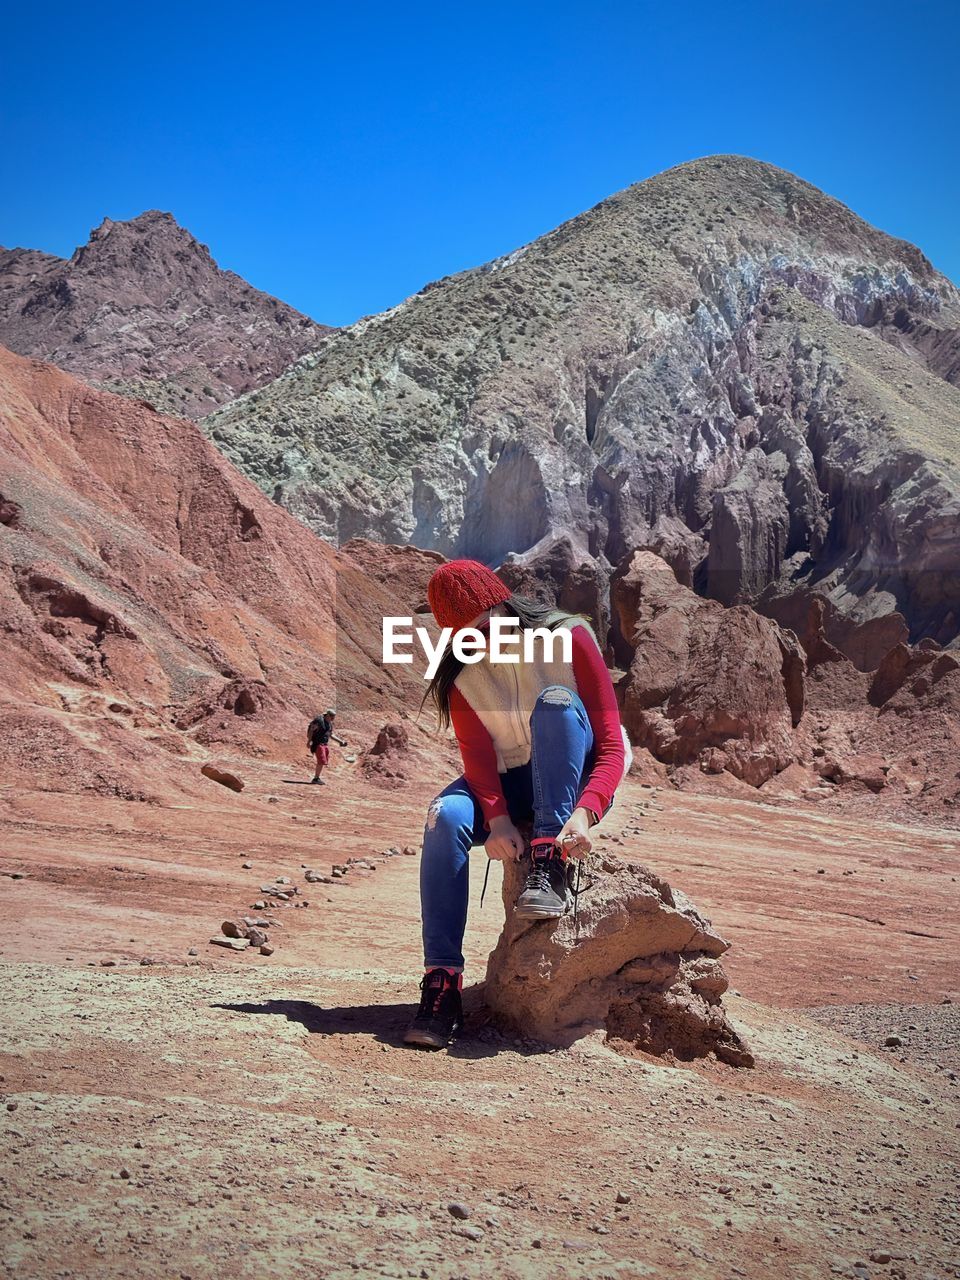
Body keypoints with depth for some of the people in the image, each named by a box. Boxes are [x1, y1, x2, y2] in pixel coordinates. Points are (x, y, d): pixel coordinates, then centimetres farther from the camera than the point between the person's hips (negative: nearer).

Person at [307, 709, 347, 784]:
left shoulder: (330, 724, 11)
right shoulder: (318, 720, -13)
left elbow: (331, 734, 21)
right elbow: (311, 731, -14)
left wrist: (340, 741, 16)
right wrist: (309, 741, -20)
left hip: (325, 744, 8)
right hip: (318, 744, -8)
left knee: (322, 762, 8)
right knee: (321, 762, -12)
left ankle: (317, 778, 15)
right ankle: (315, 779, -6)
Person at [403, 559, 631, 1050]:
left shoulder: (569, 638, -14)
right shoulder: (461, 675, -3)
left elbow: (611, 743, -19)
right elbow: (478, 758, -11)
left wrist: (584, 813, -35)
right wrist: (498, 819, -32)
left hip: (579, 783, -2)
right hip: (511, 788, 3)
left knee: (555, 701, -31)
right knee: (445, 815, -30)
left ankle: (550, 868, -39)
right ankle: (441, 982, -31)